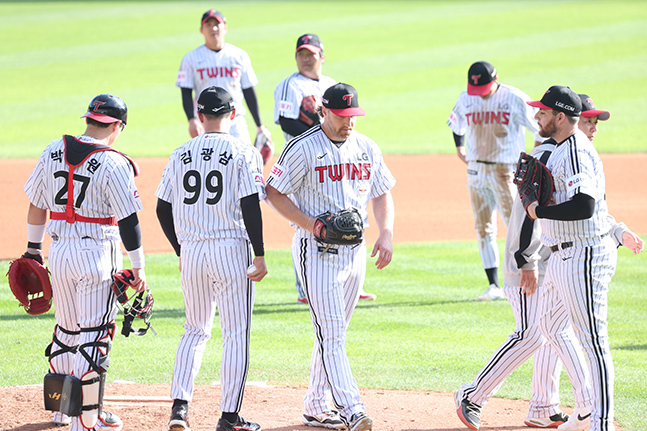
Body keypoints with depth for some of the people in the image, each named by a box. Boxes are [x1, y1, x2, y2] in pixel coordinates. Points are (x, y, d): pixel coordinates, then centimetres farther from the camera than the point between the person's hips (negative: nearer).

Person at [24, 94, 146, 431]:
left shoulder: (53, 151, 4)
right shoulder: (114, 164, -13)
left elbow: (36, 205, 11)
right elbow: (128, 221, -13)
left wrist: (33, 248, 21)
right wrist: (138, 267, -6)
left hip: (59, 250, 6)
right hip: (97, 253, -6)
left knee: (66, 330, 20)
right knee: (94, 335, -4)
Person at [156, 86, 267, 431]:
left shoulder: (181, 154, 7)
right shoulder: (243, 153, -6)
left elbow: (163, 210, 8)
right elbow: (250, 207, -13)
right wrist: (260, 255, -9)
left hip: (191, 251, 4)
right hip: (232, 248, -4)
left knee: (195, 331, 17)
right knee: (236, 334, 4)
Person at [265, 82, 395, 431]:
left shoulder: (367, 148, 8)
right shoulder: (303, 148, -10)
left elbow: (382, 193, 18)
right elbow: (274, 193, -6)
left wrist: (386, 234, 2)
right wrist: (310, 224, -17)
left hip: (355, 251, 7)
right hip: (316, 251, -7)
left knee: (334, 333, 13)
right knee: (330, 334, -12)